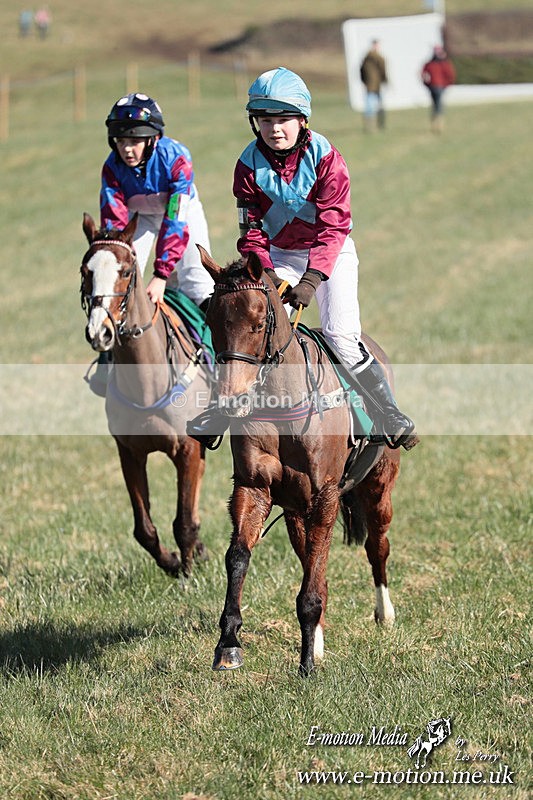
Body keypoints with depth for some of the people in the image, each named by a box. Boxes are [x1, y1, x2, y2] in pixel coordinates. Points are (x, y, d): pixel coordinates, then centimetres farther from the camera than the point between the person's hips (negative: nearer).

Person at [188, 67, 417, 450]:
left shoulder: (325, 157, -19)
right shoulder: (250, 166, -11)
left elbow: (333, 225, -23)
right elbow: (251, 231, -7)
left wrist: (312, 278, -34)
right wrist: (263, 272, -26)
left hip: (330, 252, -3)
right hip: (279, 256, 3)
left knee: (342, 336, -17)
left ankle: (391, 419, -5)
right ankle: (209, 418, 9)